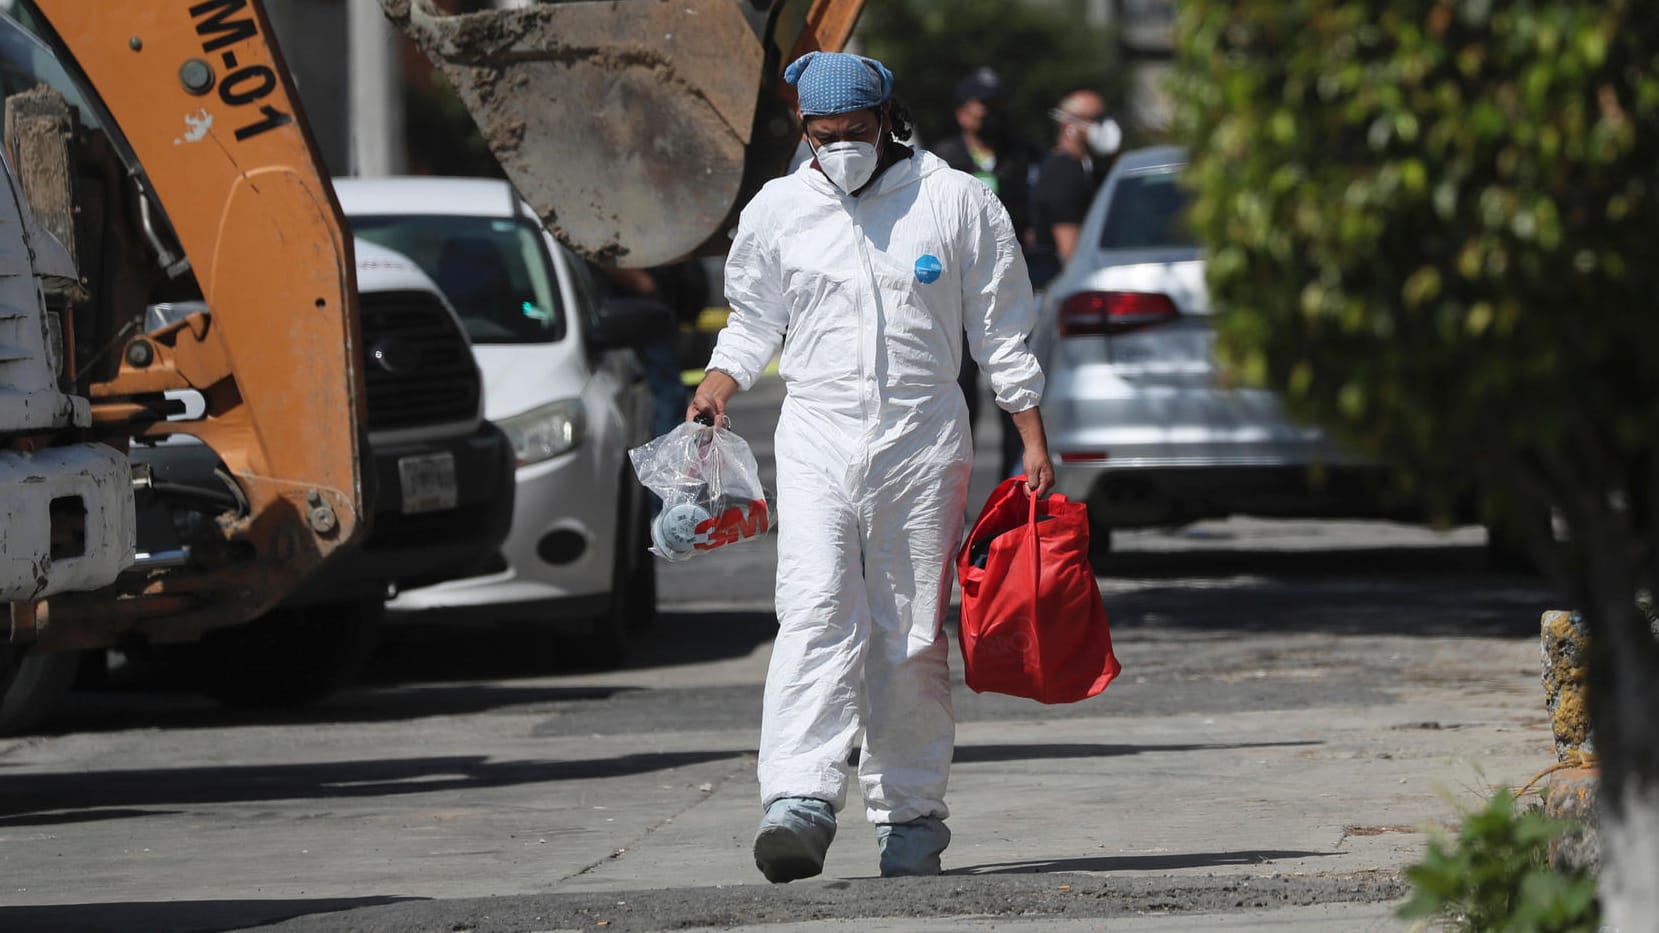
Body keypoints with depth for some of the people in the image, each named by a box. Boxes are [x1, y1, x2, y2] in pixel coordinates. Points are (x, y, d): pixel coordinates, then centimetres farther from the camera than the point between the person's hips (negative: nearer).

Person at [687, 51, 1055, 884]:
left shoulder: (955, 202, 4)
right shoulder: (776, 211, 8)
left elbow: (1000, 331, 8)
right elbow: (753, 322, 20)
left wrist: (1033, 441, 4)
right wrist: (717, 386, 0)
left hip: (922, 441, 0)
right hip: (817, 439, 0)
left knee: (912, 639, 2)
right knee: (814, 615, -17)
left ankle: (909, 814, 11)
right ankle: (801, 800, -29)